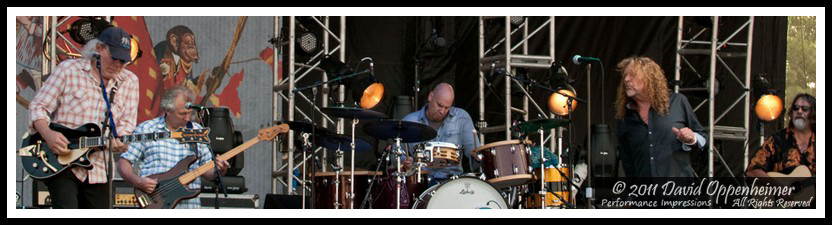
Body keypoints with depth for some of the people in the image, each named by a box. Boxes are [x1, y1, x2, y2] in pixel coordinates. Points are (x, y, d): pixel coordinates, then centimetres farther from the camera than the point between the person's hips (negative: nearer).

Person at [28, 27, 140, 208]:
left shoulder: (130, 82, 7)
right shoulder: (68, 69, -2)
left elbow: (127, 122, 3)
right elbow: (38, 107, -2)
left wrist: (118, 141, -20)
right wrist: (48, 134, -22)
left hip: (98, 170, 4)